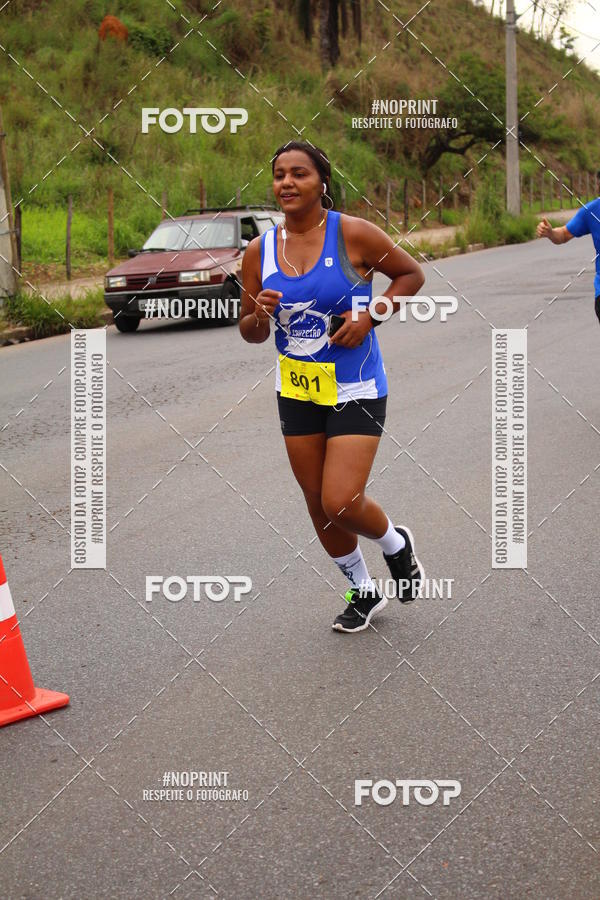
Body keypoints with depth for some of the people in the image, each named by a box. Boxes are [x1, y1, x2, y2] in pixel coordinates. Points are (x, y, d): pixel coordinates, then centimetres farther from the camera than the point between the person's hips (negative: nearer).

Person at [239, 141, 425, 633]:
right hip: (296, 391, 5)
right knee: (318, 505, 12)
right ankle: (364, 591, 34)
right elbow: (250, 333, 8)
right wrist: (261, 316, -16)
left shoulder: (353, 234, -13)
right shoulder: (260, 250, 0)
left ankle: (397, 543, 22)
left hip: (355, 389, -5)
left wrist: (369, 317, -14)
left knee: (341, 503, -13)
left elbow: (412, 273, -1)